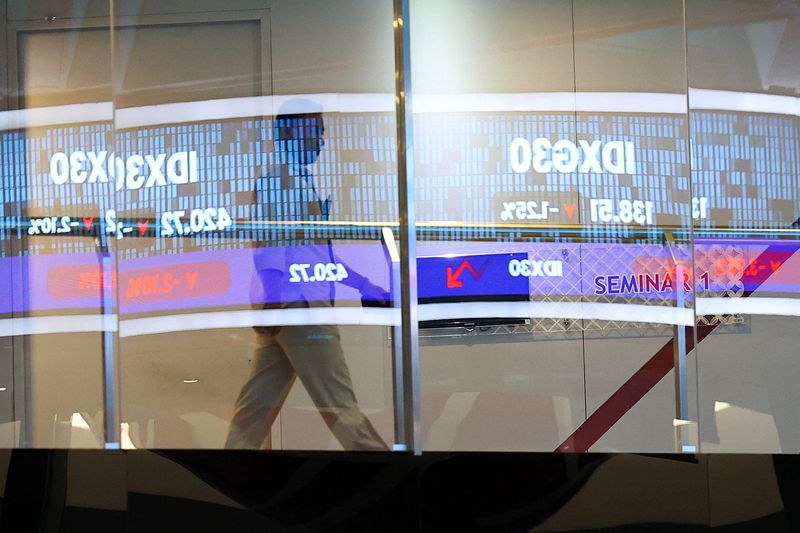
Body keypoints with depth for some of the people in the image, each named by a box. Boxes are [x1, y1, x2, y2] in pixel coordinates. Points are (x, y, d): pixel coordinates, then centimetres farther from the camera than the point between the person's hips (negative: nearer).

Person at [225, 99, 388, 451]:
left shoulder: (300, 181, 25)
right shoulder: (277, 178, -5)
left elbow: (316, 252, 28)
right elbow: (267, 240, -17)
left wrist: (365, 287, 26)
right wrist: (278, 298, -28)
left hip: (290, 306, 10)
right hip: (296, 304, -10)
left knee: (257, 405, 7)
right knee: (339, 403, -6)